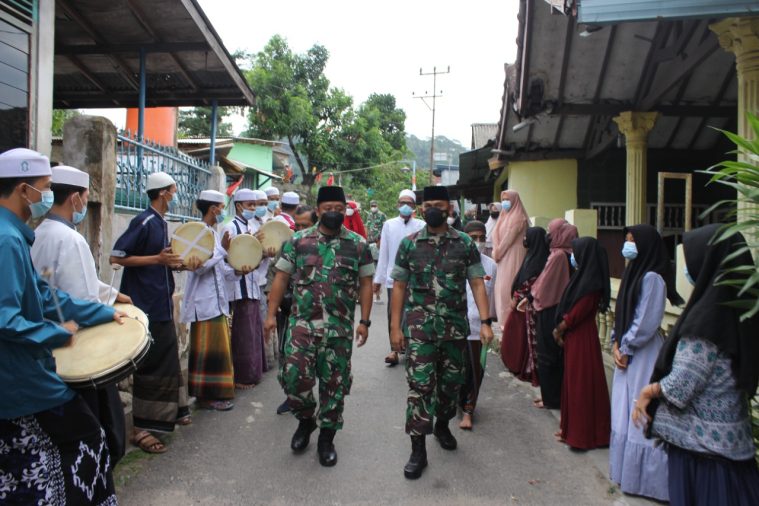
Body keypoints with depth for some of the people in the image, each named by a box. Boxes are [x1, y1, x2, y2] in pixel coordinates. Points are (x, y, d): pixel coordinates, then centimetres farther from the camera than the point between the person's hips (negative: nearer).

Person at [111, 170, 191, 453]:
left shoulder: (161, 223, 12)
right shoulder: (144, 221, -15)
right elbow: (117, 257, -20)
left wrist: (178, 263, 7)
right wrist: (157, 259, -23)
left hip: (162, 305, 9)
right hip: (146, 307, -9)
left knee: (168, 361, 19)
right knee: (150, 365, -3)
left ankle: (169, 413, 34)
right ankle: (141, 428, 8)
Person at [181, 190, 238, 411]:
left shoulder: (213, 232, 15)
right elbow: (198, 266, -22)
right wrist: (222, 250, -18)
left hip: (216, 300, 9)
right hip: (205, 301, -9)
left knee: (217, 348, 14)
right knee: (208, 349, -2)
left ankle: (214, 393, 24)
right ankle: (206, 396, 8)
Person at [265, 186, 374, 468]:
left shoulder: (358, 245, 2)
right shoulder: (298, 241, 4)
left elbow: (365, 284, 4)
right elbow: (281, 278, 6)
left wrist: (364, 321, -1)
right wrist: (272, 314, 0)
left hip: (340, 328, 0)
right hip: (302, 324, 0)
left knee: (334, 383, 7)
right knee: (294, 377, -3)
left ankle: (326, 437, 26)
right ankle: (305, 420, 28)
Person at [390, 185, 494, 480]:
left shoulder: (465, 244, 1)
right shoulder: (409, 244, 1)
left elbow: (477, 284, 0)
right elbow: (399, 286, 3)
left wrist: (485, 322, -9)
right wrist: (395, 326, -1)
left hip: (456, 327, 2)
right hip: (420, 328, -1)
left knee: (451, 382, 15)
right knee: (420, 385, -3)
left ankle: (442, 425, 41)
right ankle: (418, 449, 7)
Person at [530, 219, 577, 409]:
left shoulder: (558, 255, -20)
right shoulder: (568, 254, 5)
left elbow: (543, 286, -15)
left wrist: (530, 296, 2)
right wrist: (533, 293, 13)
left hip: (549, 312, -8)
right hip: (560, 309, 8)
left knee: (547, 355, 4)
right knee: (558, 355, 16)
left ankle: (550, 398, 14)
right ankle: (558, 395, 26)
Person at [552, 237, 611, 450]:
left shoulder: (591, 283, -20)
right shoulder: (583, 276, 8)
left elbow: (577, 312, -19)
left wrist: (560, 329, -6)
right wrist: (561, 328, 2)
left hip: (582, 338, -9)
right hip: (573, 336, 9)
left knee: (581, 383, 1)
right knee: (573, 381, 16)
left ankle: (581, 432, 13)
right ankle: (572, 426, 28)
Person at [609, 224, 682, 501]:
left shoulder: (652, 277, -16)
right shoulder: (634, 272, 11)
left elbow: (646, 322, -18)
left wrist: (625, 348, -10)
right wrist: (616, 343, 3)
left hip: (644, 354, -9)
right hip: (627, 351, 9)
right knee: (626, 411, 15)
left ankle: (647, 478, 9)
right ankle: (629, 470, 27)